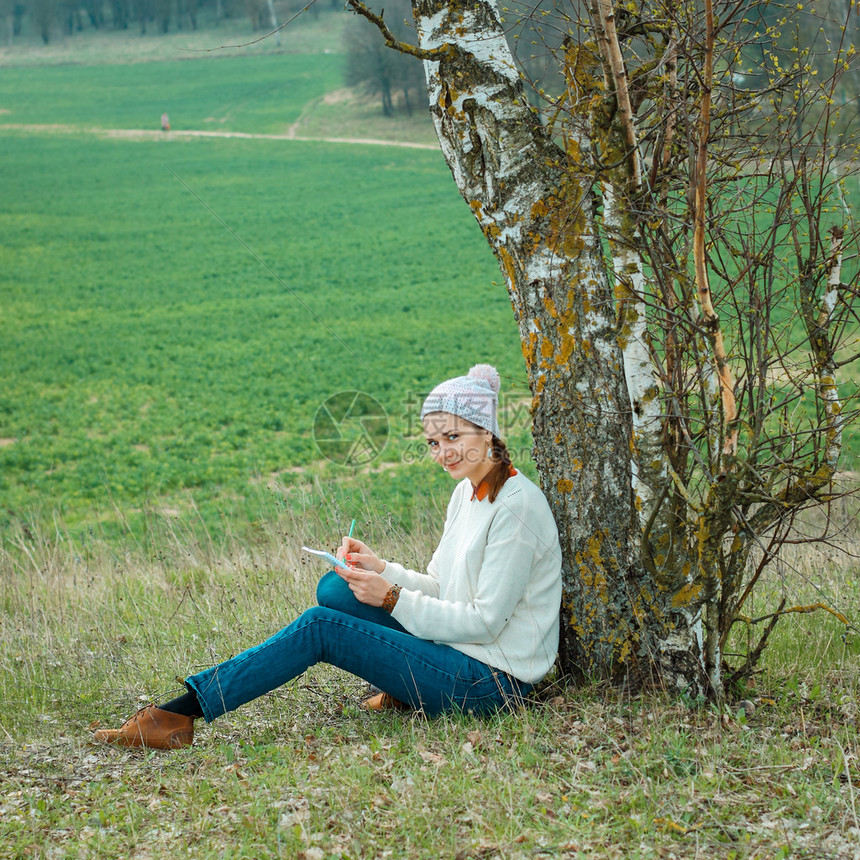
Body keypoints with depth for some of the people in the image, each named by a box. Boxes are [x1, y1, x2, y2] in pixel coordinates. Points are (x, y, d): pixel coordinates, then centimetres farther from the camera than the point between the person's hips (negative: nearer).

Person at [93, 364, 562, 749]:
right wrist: (380, 569, -1)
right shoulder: (467, 491, 12)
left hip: (493, 679, -9)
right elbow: (439, 589, 16)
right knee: (334, 589, -1)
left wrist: (391, 598, -17)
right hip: (460, 648, 9)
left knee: (319, 627, -16)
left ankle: (178, 716, -15)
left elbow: (484, 621, -19)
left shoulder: (517, 505, -17)